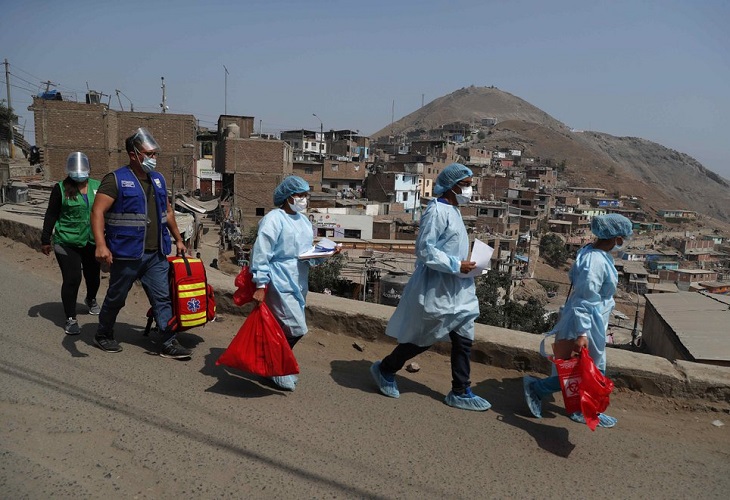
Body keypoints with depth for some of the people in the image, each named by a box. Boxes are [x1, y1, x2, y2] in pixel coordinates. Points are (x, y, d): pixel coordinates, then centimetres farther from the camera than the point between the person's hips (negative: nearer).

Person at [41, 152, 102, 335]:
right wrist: (45, 240, -1)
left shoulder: (97, 186, 4)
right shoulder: (61, 188, -5)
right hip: (67, 243, -3)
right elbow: (51, 215, -1)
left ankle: (91, 300, 46)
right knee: (72, 280, -6)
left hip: (92, 242, 4)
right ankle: (70, 319, 7)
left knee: (93, 276, 15)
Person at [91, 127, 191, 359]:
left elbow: (167, 212, 22)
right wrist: (101, 244, -28)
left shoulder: (158, 179, 12)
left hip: (156, 254, 5)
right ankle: (103, 335, 34)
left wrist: (178, 239, 21)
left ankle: (169, 343, 8)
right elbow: (97, 212, -16)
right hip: (126, 254, -5)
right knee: (116, 298, 12)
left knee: (163, 298, 3)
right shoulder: (116, 180, -9)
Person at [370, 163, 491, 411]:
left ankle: (460, 392, 21)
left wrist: (465, 264, 5)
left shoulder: (453, 211, 13)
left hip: (456, 291, 9)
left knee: (464, 339, 9)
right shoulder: (437, 211, -17)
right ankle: (384, 369, 25)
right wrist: (457, 265, -22)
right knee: (424, 339, 4)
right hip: (436, 291, -9)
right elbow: (425, 251, -23)